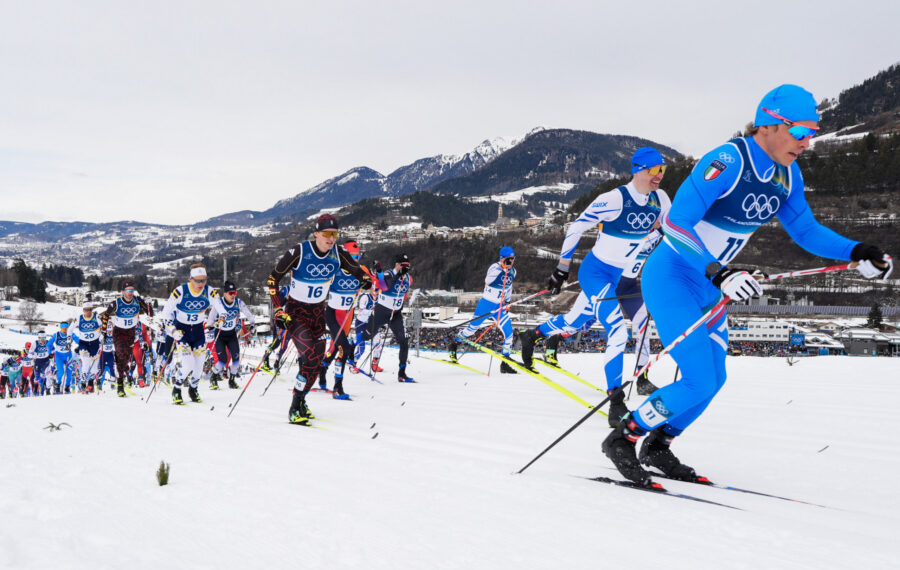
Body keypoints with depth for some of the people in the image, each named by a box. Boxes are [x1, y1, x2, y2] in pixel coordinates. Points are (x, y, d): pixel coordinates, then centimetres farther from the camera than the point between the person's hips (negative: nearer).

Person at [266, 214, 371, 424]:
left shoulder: (338, 253, -8)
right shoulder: (299, 252, -21)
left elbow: (356, 270, 10)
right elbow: (273, 277, -10)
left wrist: (365, 281, -12)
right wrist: (278, 308, -17)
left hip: (318, 312, 5)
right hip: (295, 311, -5)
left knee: (317, 360, 1)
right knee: (311, 356, -20)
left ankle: (300, 400, 22)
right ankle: (295, 409, -10)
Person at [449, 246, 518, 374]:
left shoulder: (512, 271, 7)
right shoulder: (495, 267, -14)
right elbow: (487, 280, -28)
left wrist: (507, 302, 21)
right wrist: (502, 267, -32)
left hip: (500, 307, 5)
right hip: (486, 304, -5)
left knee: (509, 333, -6)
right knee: (472, 328, 8)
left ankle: (505, 364, 1)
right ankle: (454, 344, 35)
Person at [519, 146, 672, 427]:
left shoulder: (659, 200, -5)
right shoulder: (614, 199, -23)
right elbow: (576, 227, -13)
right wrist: (562, 268, -8)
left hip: (622, 276, 7)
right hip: (595, 272, -7)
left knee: (575, 323, 20)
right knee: (618, 330, -23)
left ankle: (532, 335, 49)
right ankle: (616, 402, -19)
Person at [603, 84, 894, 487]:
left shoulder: (787, 175, -1)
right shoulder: (727, 162, -26)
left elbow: (804, 229, 10)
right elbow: (676, 223, -33)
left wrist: (856, 252, -4)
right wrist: (718, 273, -43)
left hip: (708, 288, 9)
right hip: (671, 277, -9)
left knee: (713, 379, 14)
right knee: (700, 382, -14)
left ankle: (657, 447, 34)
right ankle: (622, 439, 4)